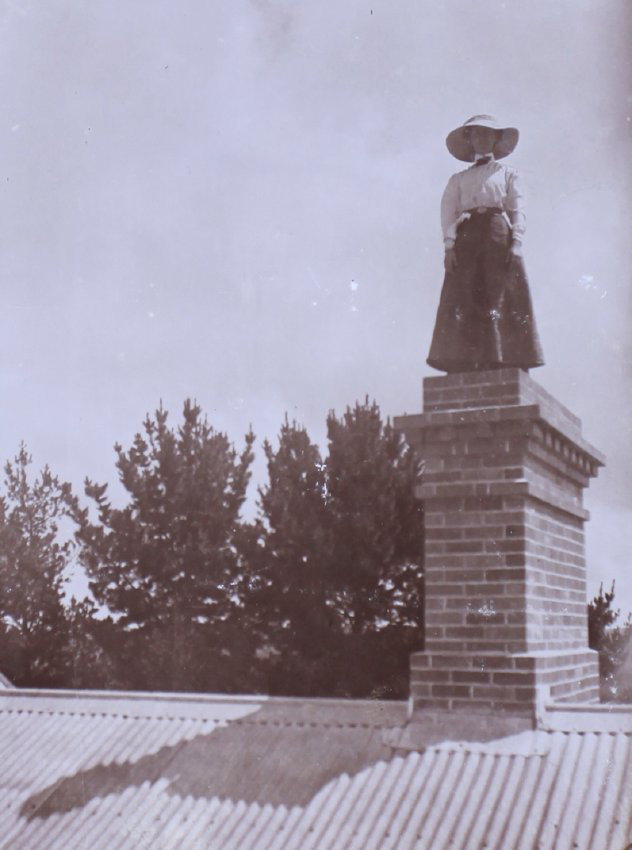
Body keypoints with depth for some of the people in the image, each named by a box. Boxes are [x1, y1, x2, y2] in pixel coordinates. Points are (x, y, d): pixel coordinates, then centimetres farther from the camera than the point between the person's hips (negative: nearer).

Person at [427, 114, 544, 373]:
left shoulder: (508, 174, 21)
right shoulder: (458, 179, 23)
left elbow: (517, 211, 10)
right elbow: (448, 212, 11)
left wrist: (516, 243, -7)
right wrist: (449, 245, -6)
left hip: (499, 235, -1)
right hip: (467, 238, 1)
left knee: (502, 300, -12)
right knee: (463, 301, -11)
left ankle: (507, 364, -17)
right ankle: (463, 366, -17)